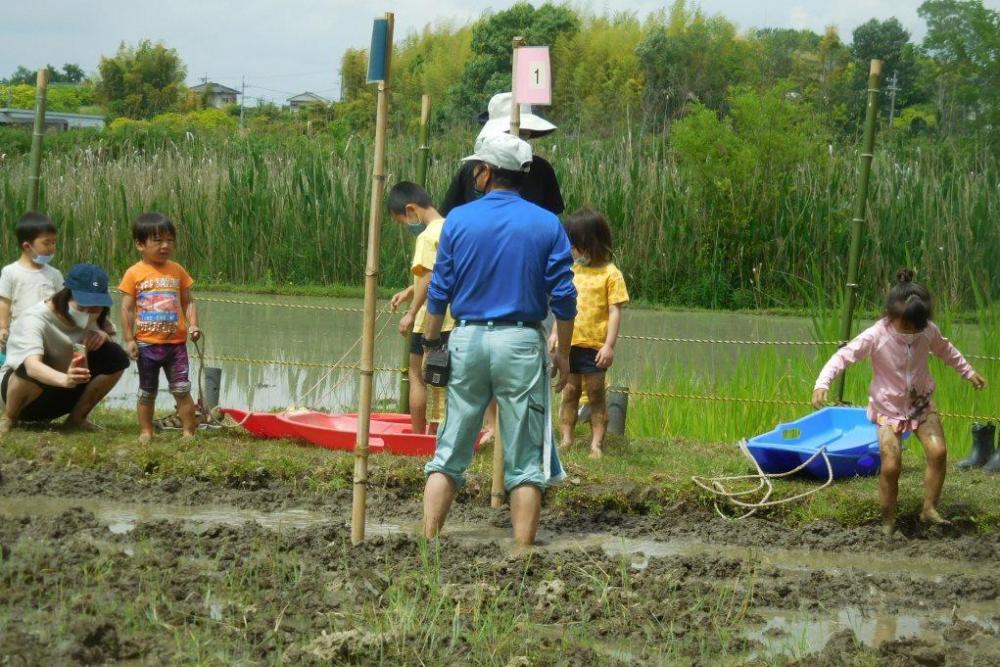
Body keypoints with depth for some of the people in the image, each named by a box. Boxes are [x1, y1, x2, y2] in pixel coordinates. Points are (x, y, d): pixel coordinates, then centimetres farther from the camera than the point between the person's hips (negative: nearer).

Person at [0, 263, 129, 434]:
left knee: (116, 357, -14)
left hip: (61, 395, 6)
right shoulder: (35, 319, -29)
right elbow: (32, 366, -47)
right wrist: (65, 379, -68)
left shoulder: (86, 317, -8)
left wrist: (102, 336, -22)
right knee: (34, 371, -41)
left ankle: (77, 418, 0)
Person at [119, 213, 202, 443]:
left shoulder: (177, 271, 4)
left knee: (181, 390, -2)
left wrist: (193, 324, -9)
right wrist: (129, 340, -7)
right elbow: (127, 308, -3)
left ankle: (189, 431, 3)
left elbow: (188, 302, 8)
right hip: (147, 344, -1)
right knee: (147, 392, 10)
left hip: (176, 341, 1)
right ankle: (146, 432, 19)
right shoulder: (134, 273, -4)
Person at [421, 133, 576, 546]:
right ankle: (523, 550, 0)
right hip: (521, 341, -1)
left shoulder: (458, 220, 1)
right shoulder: (547, 225, 0)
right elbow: (563, 296, -1)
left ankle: (428, 542, 5)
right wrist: (563, 353, 8)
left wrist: (431, 342, 15)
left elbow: (439, 291, 3)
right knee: (525, 460, 3)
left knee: (450, 452, 8)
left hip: (467, 340, 1)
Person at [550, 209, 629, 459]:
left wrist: (609, 345, -16)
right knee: (569, 392, 9)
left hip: (594, 346, -5)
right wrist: (555, 333, 13)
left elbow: (615, 312, -10)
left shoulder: (610, 274, -8)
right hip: (569, 342, 5)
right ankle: (566, 440, 15)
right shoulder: (572, 270, 10)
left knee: (596, 394, 1)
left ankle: (597, 443, 3)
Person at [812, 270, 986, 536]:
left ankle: (929, 509, -1)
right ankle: (888, 523, 4)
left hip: (921, 403, 3)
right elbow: (843, 356, -22)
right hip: (889, 409, -3)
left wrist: (968, 372, 22)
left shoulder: (929, 331, -10)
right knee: (890, 466, -14)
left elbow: (945, 350, 12)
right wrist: (822, 383, -36)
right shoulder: (876, 337, -22)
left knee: (938, 451, -16)